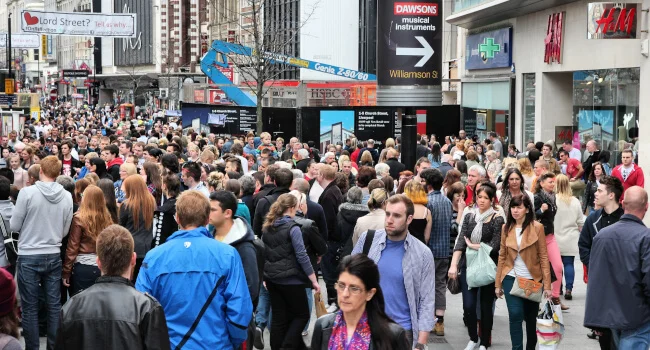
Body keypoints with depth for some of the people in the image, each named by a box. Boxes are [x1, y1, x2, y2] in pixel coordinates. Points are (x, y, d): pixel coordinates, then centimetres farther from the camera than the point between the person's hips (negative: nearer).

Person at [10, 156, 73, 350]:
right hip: (54, 256, 3)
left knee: (30, 308, 5)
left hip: (29, 256, -3)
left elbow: (14, 226, -7)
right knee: (54, 306, 10)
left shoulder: (27, 192, -14)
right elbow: (65, 231, 5)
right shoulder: (67, 196, -3)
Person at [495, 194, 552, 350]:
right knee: (515, 315, -13)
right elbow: (502, 257, 8)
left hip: (532, 279, -1)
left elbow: (543, 257, -5)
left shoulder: (537, 227, -4)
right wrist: (498, 283, 5)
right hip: (511, 278, 1)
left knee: (531, 318, 10)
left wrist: (547, 284, -9)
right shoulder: (506, 228, 5)